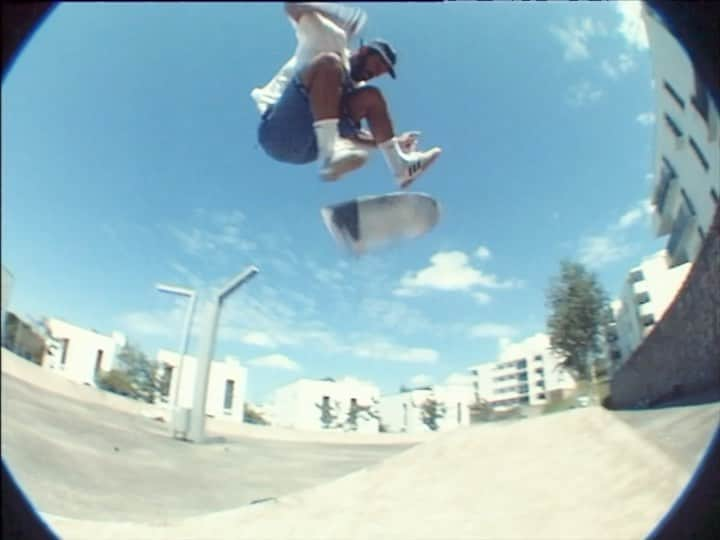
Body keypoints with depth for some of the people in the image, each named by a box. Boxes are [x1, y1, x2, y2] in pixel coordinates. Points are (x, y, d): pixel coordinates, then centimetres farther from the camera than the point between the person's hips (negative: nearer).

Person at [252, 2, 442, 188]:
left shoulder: (355, 87, 21)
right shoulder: (332, 39, 4)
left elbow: (350, 133, 21)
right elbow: (291, 7, -9)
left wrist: (392, 142, 11)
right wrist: (335, 14, -25)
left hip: (304, 147, 7)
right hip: (278, 131, -7)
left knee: (371, 96, 7)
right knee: (329, 62, -24)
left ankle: (399, 165, -1)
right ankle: (330, 154, -35)